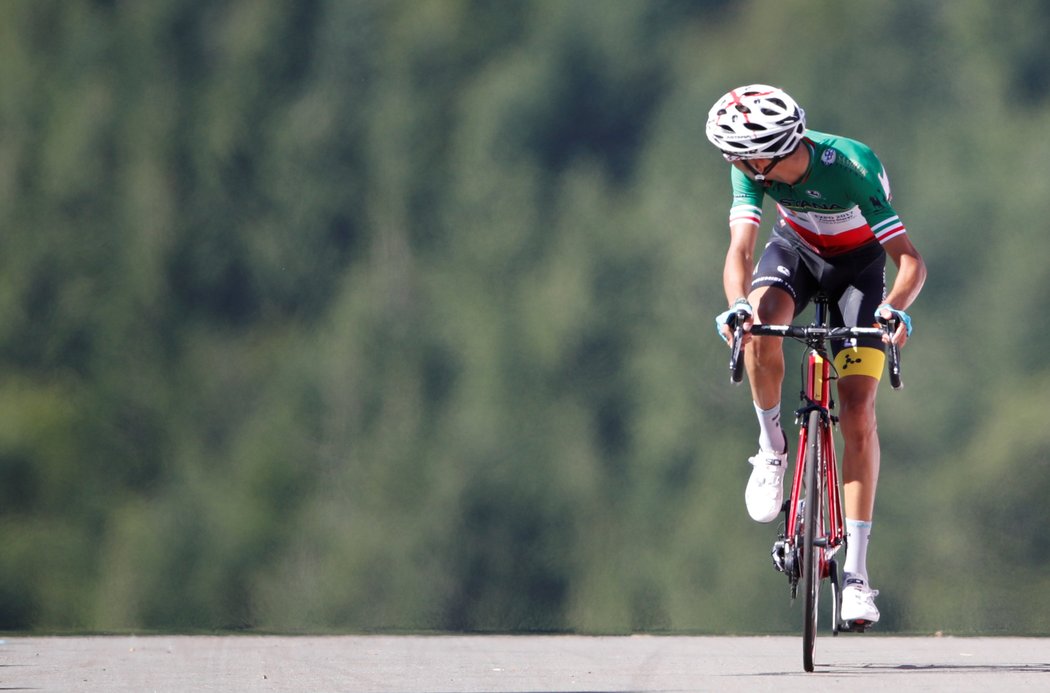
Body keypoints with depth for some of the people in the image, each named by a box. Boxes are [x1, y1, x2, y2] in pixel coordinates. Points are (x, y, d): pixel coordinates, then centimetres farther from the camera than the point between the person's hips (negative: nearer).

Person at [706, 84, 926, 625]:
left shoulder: (854, 168, -35)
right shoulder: (753, 169, -25)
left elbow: (911, 261, -37)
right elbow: (741, 248, -32)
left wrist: (894, 309, -56)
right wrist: (738, 306, -52)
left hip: (858, 262, -3)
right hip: (796, 250, 3)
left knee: (857, 413, -13)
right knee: (761, 323, -34)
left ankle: (857, 569, -10)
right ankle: (771, 447, -9)